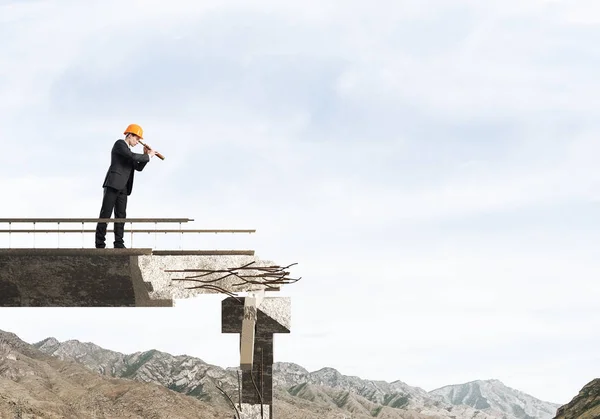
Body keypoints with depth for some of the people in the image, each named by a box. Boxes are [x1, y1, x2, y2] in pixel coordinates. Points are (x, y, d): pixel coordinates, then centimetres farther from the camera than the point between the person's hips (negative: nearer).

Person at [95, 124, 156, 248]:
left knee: (121, 215, 1)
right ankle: (100, 244, -10)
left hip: (123, 188, 9)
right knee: (106, 214, -9)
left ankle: (119, 244, -1)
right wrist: (148, 156, -8)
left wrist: (146, 155, 9)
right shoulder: (119, 144, -2)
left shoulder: (127, 151, 24)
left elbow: (139, 167, 21)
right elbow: (132, 156, -18)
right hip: (113, 184, -9)